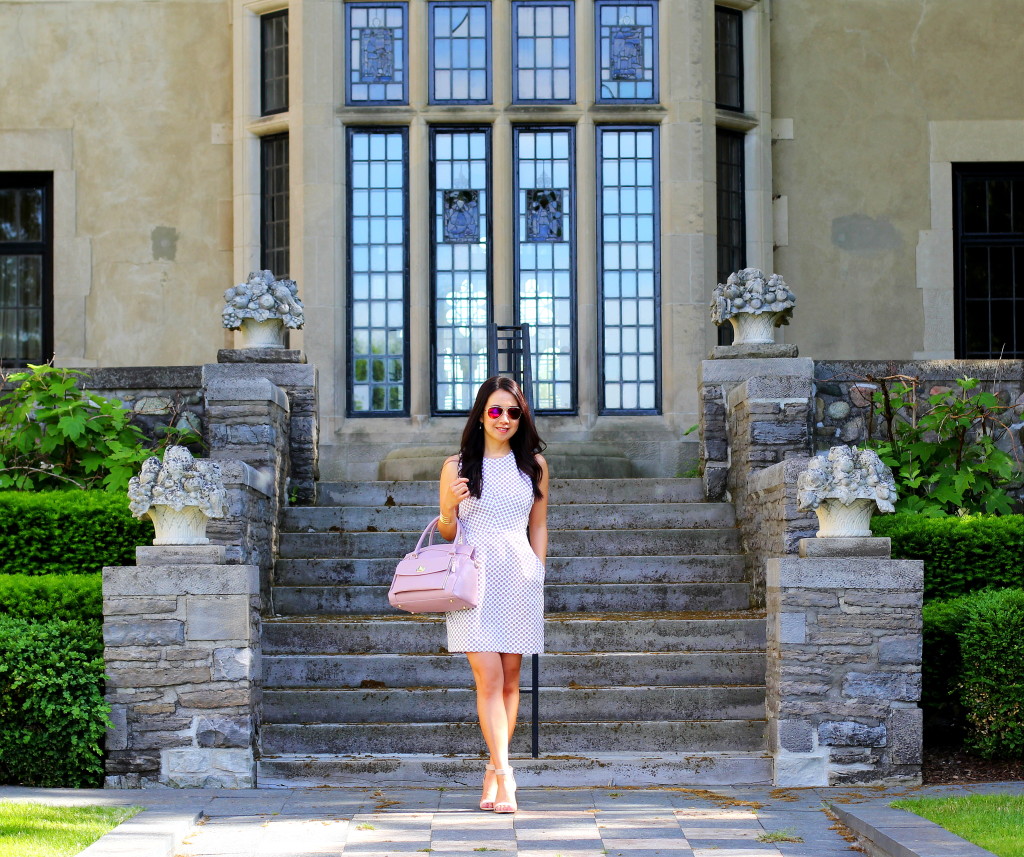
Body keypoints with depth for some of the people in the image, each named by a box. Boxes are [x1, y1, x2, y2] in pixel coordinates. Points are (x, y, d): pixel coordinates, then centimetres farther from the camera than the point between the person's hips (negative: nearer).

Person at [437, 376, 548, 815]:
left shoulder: (533, 464, 11)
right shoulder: (457, 467, 7)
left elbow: (538, 526, 16)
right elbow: (446, 533, 11)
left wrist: (538, 574, 9)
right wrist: (450, 506, -9)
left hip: (519, 577, 2)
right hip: (474, 577, -2)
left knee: (510, 679, 3)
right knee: (488, 677, -12)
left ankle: (493, 770, 13)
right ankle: (504, 773, -15)